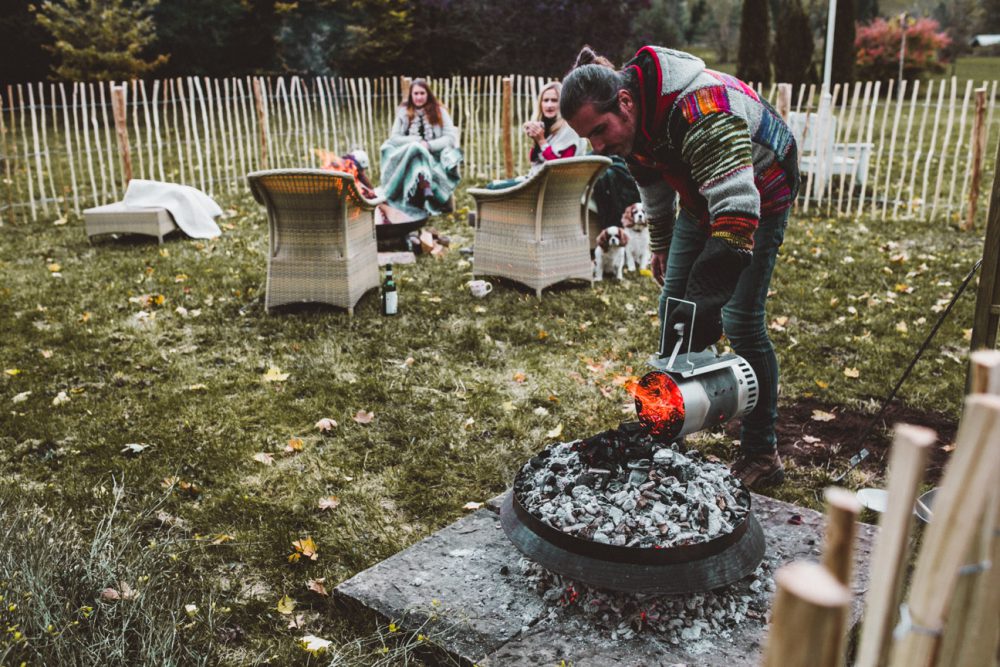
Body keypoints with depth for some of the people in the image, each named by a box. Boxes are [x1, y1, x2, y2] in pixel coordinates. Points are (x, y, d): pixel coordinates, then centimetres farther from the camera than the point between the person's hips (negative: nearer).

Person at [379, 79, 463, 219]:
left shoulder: (439, 112, 9)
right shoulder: (403, 112, 11)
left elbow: (451, 137, 1)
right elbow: (394, 138, 6)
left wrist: (429, 145, -14)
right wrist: (417, 141, -8)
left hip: (435, 157, 1)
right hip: (407, 156, 0)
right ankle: (426, 188, -59)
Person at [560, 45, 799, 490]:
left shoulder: (703, 111, -40)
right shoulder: (627, 118, -13)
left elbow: (738, 215, -47)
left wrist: (704, 304, -52)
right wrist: (660, 245, 17)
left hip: (759, 198, -7)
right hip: (700, 199, 8)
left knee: (741, 321, -11)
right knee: (672, 308, 5)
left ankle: (761, 454, 2)